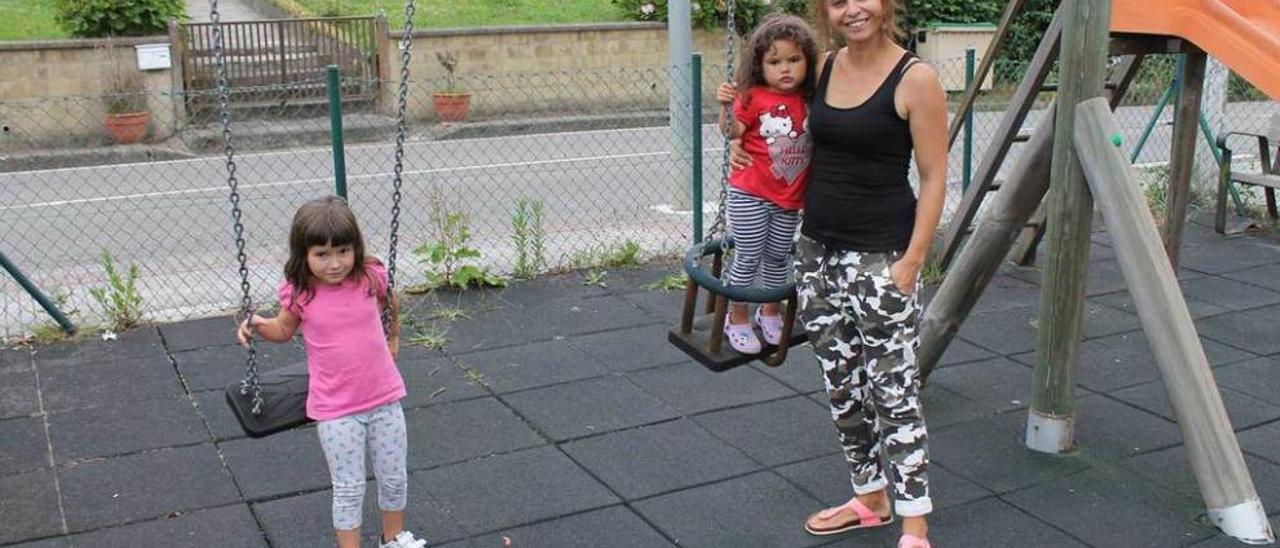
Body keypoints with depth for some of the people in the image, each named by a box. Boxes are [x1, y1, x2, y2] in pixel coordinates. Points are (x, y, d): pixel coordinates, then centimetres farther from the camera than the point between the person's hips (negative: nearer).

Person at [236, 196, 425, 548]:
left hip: (384, 399, 3)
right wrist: (258, 325, -12)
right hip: (335, 409, -2)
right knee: (349, 488, 6)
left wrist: (392, 338, 19)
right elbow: (285, 330, 6)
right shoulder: (300, 293, -14)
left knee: (394, 478, 18)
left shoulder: (370, 278, -11)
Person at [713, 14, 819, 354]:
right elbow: (732, 133, -19)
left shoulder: (811, 101, 0)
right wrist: (727, 107, -35)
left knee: (778, 256, 17)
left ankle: (770, 312, 36)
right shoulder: (754, 97, -12)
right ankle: (737, 319, 18)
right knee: (748, 257, 2)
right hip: (750, 194, -4)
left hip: (790, 198, 4)